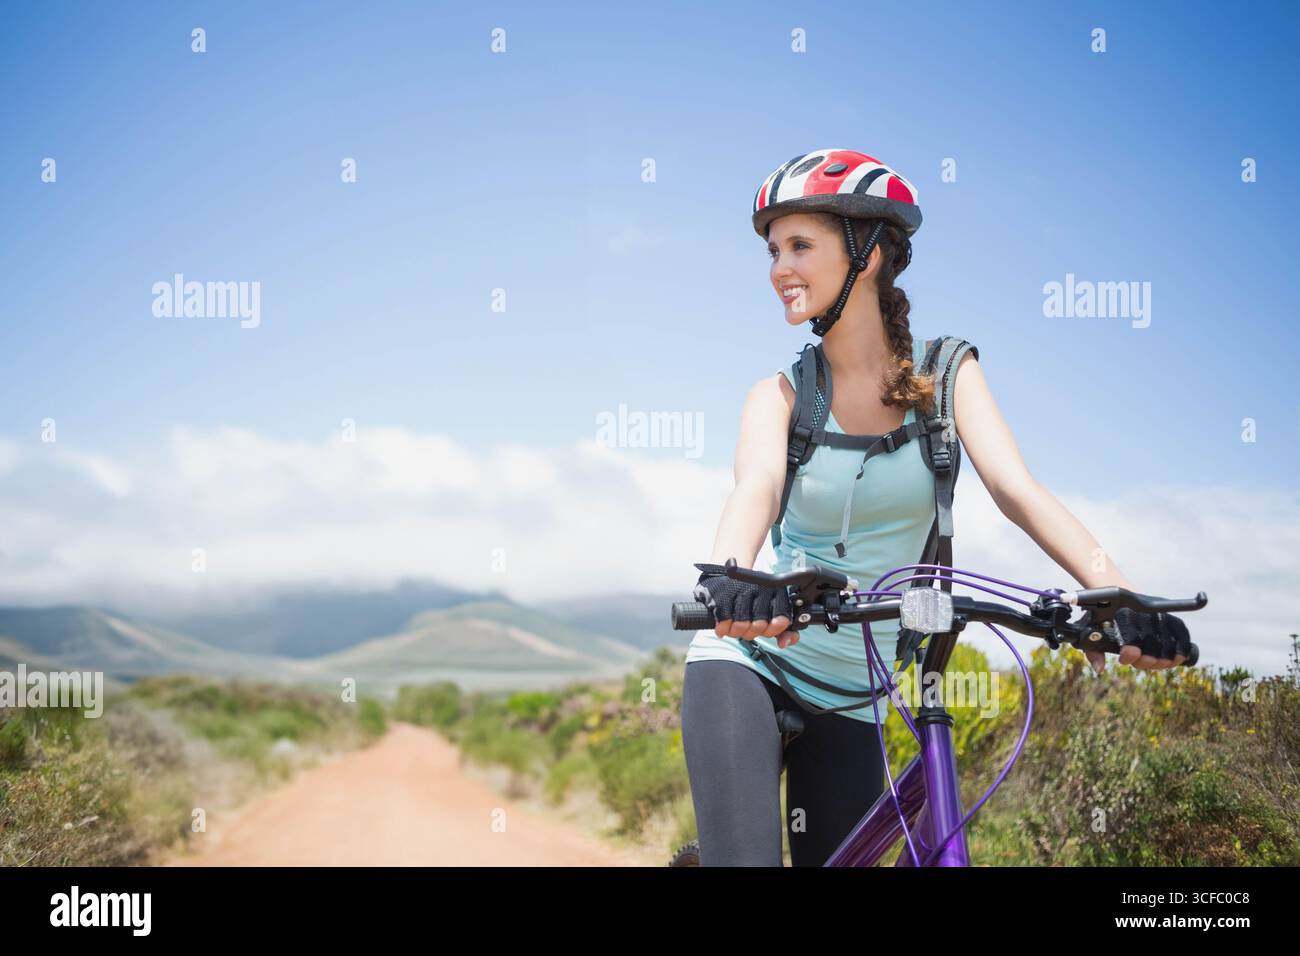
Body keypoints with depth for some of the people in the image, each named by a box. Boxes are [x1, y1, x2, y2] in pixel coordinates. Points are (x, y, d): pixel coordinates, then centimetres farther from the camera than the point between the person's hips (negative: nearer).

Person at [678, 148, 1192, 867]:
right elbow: (756, 485, -25)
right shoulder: (780, 395, -4)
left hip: (851, 698, 2)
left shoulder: (944, 374, -1)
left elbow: (1015, 488, -15)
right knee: (744, 857, -20)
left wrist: (1114, 590, -33)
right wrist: (726, 576, -49)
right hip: (747, 663, -2)